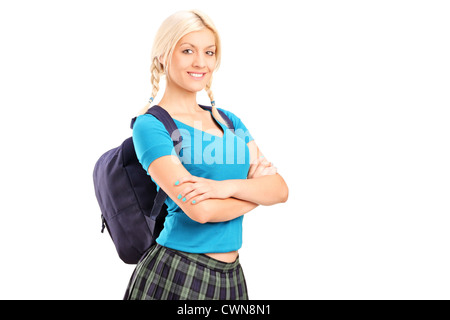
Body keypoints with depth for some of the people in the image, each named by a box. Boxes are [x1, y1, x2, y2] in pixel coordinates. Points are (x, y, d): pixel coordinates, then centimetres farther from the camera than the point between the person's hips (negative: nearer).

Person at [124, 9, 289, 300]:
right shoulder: (150, 125, -10)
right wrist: (255, 189, -5)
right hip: (175, 275, -6)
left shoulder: (228, 120, 9)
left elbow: (280, 189, -1)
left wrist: (226, 187, -18)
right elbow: (200, 209, -21)